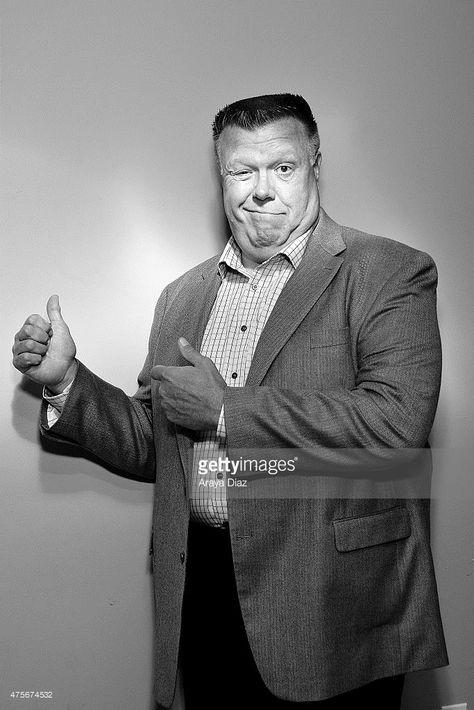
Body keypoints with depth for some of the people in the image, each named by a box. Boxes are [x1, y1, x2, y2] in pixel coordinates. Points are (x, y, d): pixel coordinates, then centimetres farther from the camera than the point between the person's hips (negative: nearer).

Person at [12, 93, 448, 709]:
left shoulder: (393, 274, -6)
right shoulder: (183, 297, 11)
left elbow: (396, 424, -21)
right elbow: (152, 448, 14)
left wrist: (225, 410, -15)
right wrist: (67, 379, -1)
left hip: (333, 610, -4)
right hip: (202, 593, 4)